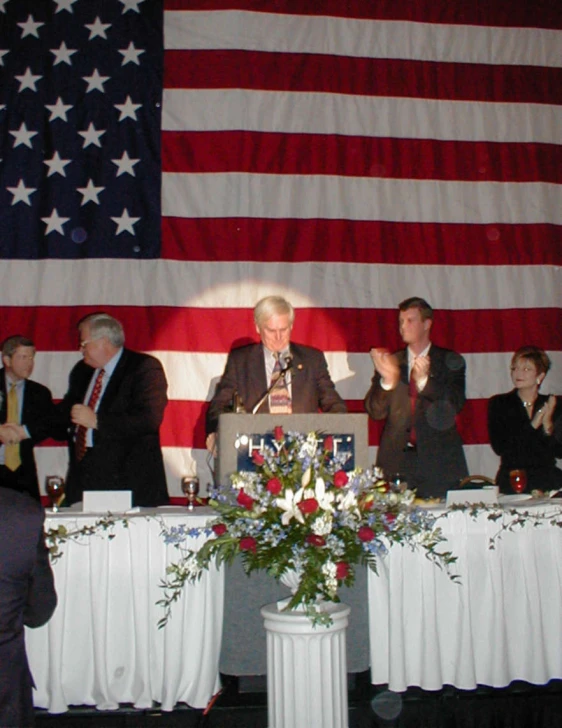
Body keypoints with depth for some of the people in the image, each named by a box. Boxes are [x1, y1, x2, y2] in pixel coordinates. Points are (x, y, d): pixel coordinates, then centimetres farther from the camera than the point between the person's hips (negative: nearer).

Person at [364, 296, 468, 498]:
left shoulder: (450, 361, 7)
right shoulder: (390, 362, 11)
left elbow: (455, 405, -6)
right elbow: (375, 412, 2)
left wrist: (424, 380, -21)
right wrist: (387, 380, -16)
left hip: (439, 461, -1)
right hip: (396, 461, 1)